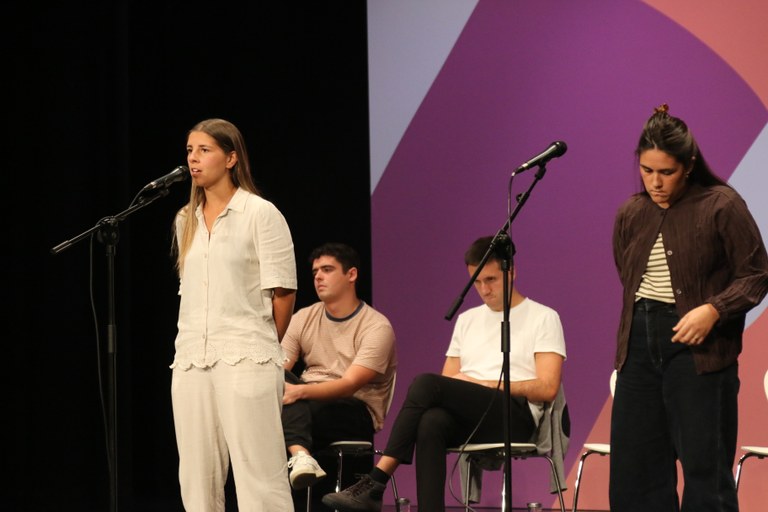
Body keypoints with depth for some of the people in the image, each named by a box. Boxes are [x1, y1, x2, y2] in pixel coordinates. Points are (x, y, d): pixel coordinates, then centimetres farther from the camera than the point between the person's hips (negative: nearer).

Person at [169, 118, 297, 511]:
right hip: (191, 361, 6)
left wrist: (262, 347, 6)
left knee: (258, 475, -8)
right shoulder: (187, 220, 15)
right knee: (197, 478, 4)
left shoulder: (260, 214, -2)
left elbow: (283, 291, -2)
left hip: (245, 361, -6)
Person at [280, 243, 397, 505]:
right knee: (280, 385, -31)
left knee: (297, 402, -36)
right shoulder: (303, 318, 10)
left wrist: (300, 391, -40)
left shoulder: (377, 327, -9)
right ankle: (300, 454, -52)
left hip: (356, 416, -5)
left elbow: (350, 384, -22)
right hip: (306, 406, 5)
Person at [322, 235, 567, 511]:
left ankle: (375, 483, -32)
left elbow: (547, 388, -2)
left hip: (515, 416, -4)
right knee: (431, 422, -35)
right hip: (469, 420, 5)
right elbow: (449, 381, 21)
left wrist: (485, 384, -7)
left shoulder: (543, 317, 9)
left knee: (427, 383, -29)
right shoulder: (467, 319, 27)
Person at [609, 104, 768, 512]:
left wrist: (713, 310, -20)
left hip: (698, 347, -6)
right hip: (640, 343, 6)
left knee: (705, 465, -5)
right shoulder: (630, 215, 11)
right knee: (633, 465, 6)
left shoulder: (721, 206, -6)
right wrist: (633, 330, 11)